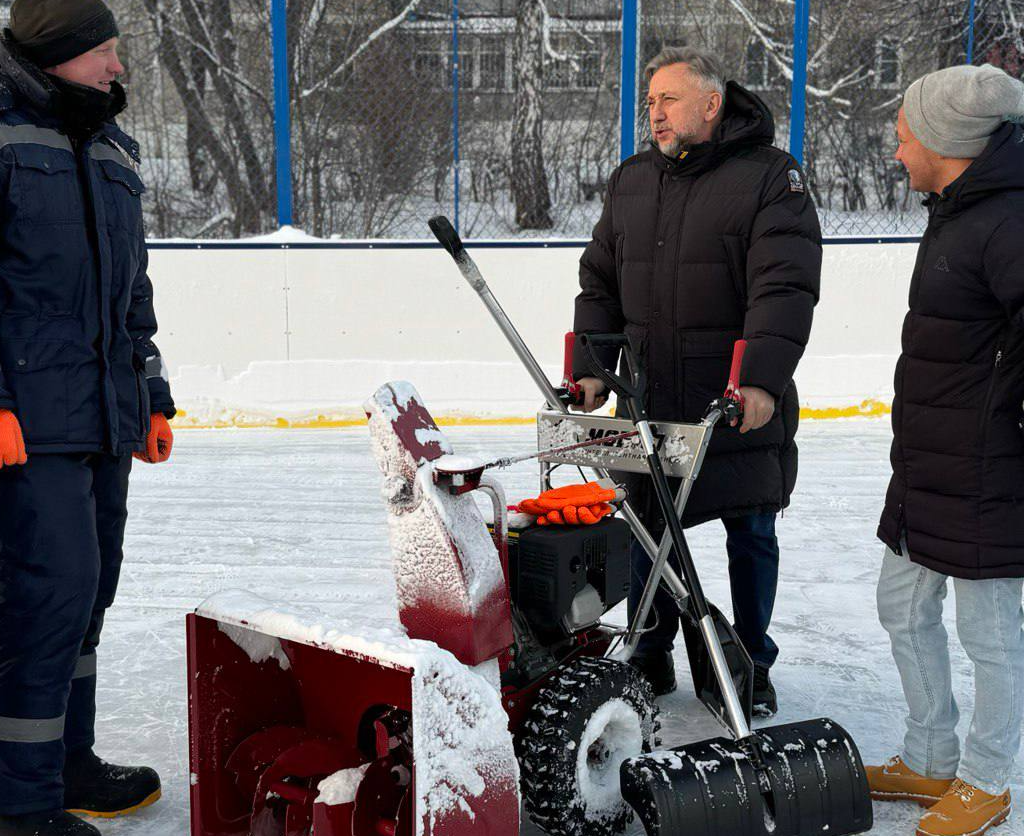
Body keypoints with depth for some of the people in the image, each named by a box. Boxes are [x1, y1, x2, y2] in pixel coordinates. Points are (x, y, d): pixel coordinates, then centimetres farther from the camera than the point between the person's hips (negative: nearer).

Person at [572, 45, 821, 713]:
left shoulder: (770, 176, -6)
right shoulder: (631, 181, 11)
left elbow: (785, 287, -16)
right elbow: (600, 283, 16)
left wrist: (761, 380, -27)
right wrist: (592, 368, 6)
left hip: (743, 406, -4)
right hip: (649, 402, 4)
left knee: (751, 534, 8)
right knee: (647, 529, 11)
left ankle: (752, 663, 25)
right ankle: (653, 656, 28)